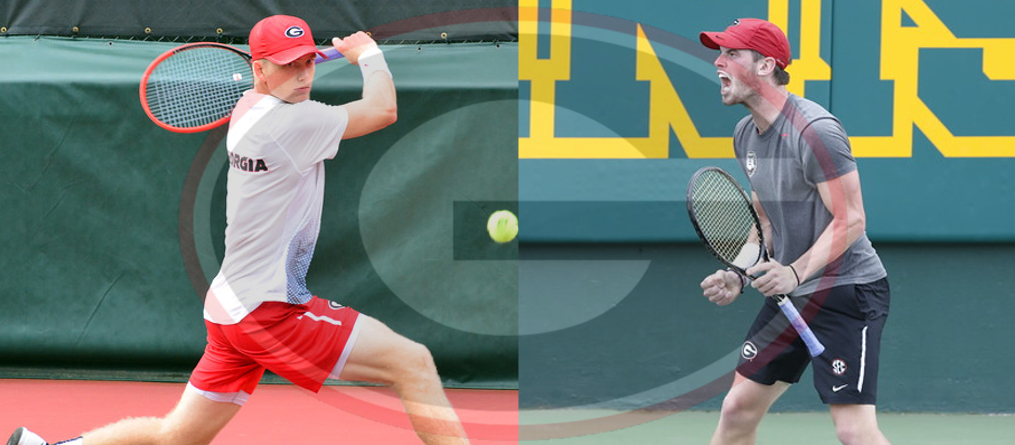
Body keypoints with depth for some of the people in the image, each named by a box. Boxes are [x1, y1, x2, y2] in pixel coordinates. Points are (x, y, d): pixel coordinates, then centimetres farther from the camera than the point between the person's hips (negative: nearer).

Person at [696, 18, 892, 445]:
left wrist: (796, 272, -31)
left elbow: (850, 220, -20)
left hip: (845, 291, -9)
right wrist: (737, 276, 4)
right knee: (738, 409, 7)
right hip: (790, 296, 9)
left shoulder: (814, 130, -19)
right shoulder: (745, 135, 9)